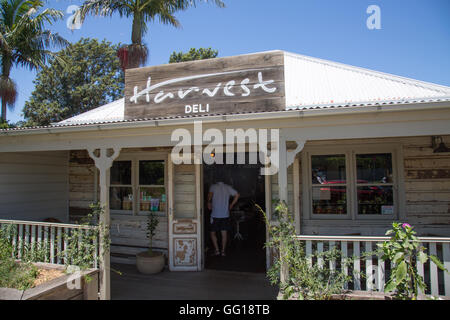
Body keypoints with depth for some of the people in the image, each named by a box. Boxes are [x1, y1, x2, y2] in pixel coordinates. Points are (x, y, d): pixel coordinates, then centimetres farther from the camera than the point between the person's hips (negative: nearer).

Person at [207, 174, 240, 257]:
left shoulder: (213, 186, 0)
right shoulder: (228, 187, 9)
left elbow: (210, 194, -21)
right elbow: (237, 195, 6)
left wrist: (209, 202, -6)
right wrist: (231, 205, 12)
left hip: (215, 215, -3)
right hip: (225, 215, 3)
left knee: (213, 233, 10)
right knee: (224, 234, 9)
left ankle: (217, 250, 3)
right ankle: (223, 251, 11)